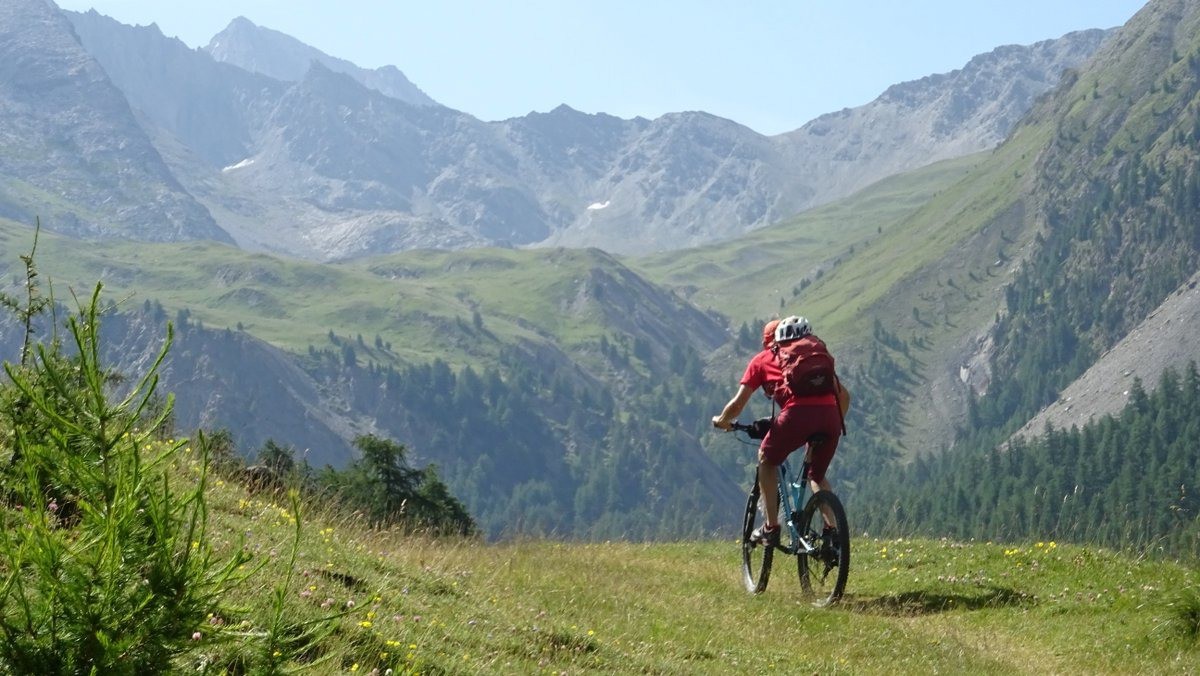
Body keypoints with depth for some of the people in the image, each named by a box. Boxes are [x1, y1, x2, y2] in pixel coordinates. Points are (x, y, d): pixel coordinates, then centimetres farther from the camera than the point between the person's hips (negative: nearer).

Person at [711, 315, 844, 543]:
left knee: (766, 460, 23)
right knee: (817, 476, 26)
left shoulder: (762, 359, 22)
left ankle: (771, 526, 16)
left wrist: (721, 420, 39)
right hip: (830, 415, 4)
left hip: (798, 413, -4)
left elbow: (738, 403, 20)